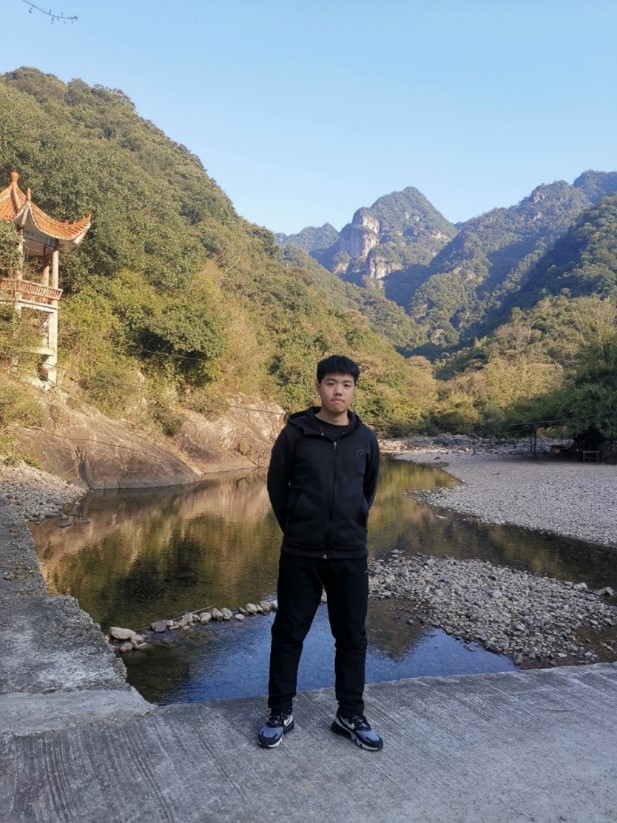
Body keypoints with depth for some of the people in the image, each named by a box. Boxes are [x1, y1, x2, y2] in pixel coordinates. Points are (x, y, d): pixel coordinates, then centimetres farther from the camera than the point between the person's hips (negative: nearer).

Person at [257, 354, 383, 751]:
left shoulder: (366, 439, 3)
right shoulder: (295, 433, -5)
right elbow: (277, 486, 3)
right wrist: (296, 528, 6)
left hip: (350, 555, 2)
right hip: (299, 554, -2)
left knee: (352, 637, 11)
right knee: (288, 633, 9)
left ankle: (351, 715, 28)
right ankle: (281, 713, 26)